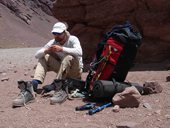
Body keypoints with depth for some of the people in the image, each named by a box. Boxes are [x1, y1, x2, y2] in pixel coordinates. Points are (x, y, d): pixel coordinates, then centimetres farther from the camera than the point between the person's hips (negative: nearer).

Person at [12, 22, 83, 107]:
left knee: (69, 58, -36)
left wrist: (62, 49, -42)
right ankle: (32, 87, -32)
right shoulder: (53, 42, -2)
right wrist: (46, 51, -31)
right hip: (64, 70, 5)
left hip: (75, 72, -5)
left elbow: (79, 52, -35)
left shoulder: (73, 39, -14)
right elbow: (37, 55, -10)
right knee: (43, 58, -12)